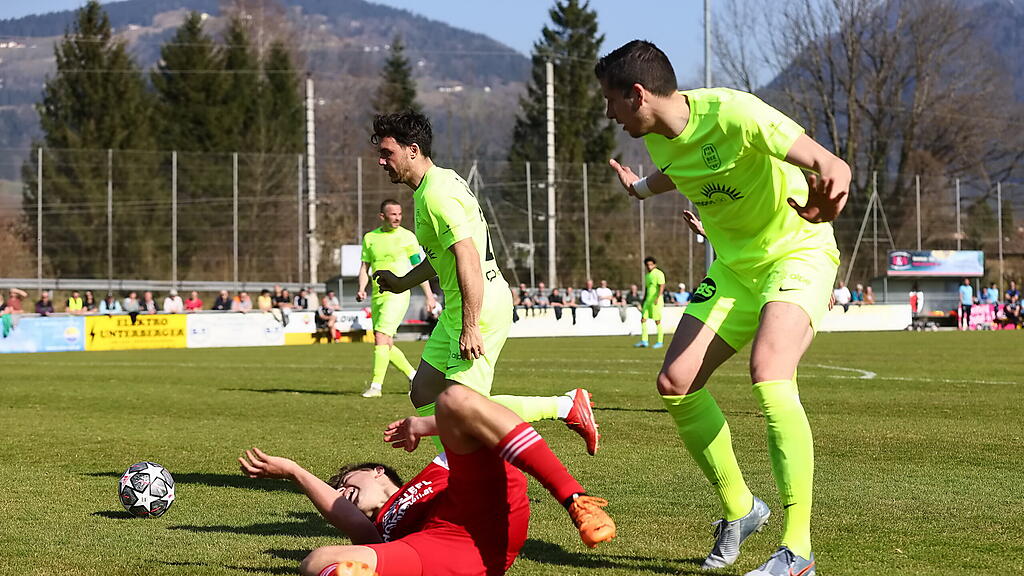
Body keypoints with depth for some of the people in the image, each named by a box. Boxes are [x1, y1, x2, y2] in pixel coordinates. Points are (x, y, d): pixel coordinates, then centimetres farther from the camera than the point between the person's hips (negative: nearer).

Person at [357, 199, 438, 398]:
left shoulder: (407, 236, 0)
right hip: (377, 296, 5)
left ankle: (376, 385, -19)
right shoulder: (370, 237, 10)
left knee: (381, 337, -18)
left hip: (397, 294, -5)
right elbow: (365, 266, 14)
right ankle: (414, 376, 23)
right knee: (386, 345, 7)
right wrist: (362, 289, -3)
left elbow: (418, 267, 4)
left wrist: (429, 295, 2)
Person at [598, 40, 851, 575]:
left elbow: (831, 166, -34)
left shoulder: (733, 114, -27)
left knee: (768, 374, -30)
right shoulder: (656, 138, -3)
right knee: (675, 384, -1)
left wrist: (828, 185, -57)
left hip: (798, 254, -8)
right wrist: (642, 188, 41)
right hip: (734, 267, 8)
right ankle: (738, 508, 21)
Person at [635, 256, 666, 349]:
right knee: (643, 319, 1)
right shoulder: (647, 275, 17)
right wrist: (643, 302, 24)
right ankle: (644, 341, 4)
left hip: (656, 301, -8)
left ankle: (660, 342, 5)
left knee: (657, 321, -4)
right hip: (648, 300, 8)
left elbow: (662, 286, -18)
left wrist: (658, 298, -29)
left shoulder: (659, 273, -8)